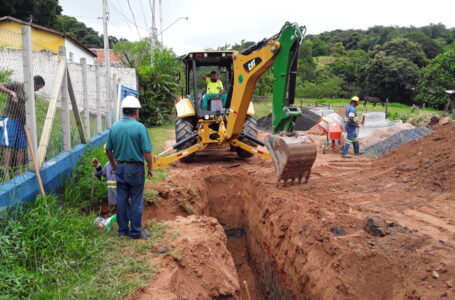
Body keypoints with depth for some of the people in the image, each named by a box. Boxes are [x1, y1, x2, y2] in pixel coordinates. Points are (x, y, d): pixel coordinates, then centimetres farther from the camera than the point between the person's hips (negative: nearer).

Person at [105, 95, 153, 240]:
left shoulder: (114, 127, 1)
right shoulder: (139, 127, -14)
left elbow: (108, 149, 8)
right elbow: (147, 151, -15)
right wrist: (150, 168, -2)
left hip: (120, 167, 5)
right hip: (135, 168, -4)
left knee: (121, 200, 12)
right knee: (136, 202, 4)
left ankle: (123, 230, 21)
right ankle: (136, 232, 12)